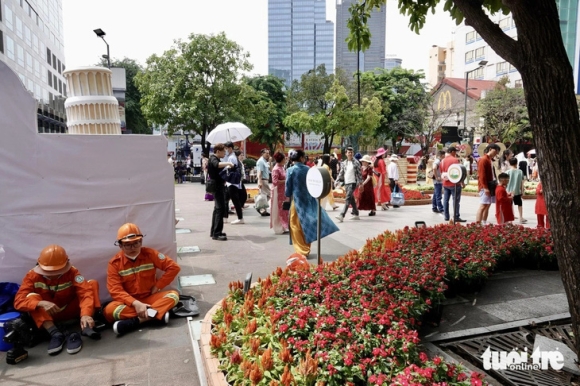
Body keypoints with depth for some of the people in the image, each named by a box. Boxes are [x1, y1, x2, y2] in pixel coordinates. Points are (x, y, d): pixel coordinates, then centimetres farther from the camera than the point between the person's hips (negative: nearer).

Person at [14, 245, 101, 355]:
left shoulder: (72, 272, -20)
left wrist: (85, 315, -52)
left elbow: (86, 293, -33)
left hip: (70, 310, -1)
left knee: (92, 283, -22)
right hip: (48, 315, 1)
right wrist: (41, 303, -45)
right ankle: (55, 334, -36)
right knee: (31, 297, -27)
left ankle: (86, 327, -35)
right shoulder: (32, 275, -17)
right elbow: (19, 300, -26)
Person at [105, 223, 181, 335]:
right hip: (129, 303, -1)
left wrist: (157, 286, -8)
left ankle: (136, 321, -34)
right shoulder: (114, 263, -6)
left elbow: (174, 267, -5)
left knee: (173, 295, -26)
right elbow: (116, 291, -15)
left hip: (150, 298, 1)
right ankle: (154, 313, -32)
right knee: (109, 310, -31)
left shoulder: (150, 254, -4)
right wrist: (135, 303, -28)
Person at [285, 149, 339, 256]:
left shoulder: (290, 170, -9)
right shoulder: (308, 169, -1)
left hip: (296, 200, -3)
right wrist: (310, 195, 14)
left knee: (296, 226, 7)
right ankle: (306, 249, 24)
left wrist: (288, 197, 8)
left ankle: (301, 250, 9)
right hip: (308, 200, 4)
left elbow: (288, 187, -7)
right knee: (306, 224, 15)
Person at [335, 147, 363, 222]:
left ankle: (342, 215, -21)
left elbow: (359, 174, -1)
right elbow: (341, 173, 14)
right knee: (351, 199, 13)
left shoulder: (356, 163, -3)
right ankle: (356, 214, 25)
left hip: (353, 182, -6)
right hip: (346, 183, 6)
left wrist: (360, 183, -4)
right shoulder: (344, 163, 10)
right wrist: (337, 181, 5)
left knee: (348, 199, -14)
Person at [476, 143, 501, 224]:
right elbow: (482, 175, -18)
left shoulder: (490, 160, 18)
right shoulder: (483, 159, -11)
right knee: (483, 206, -13)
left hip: (491, 186, 10)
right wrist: (485, 187, -21)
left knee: (487, 205, 10)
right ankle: (477, 224, -14)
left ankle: (484, 223, 15)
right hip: (485, 187, -10)